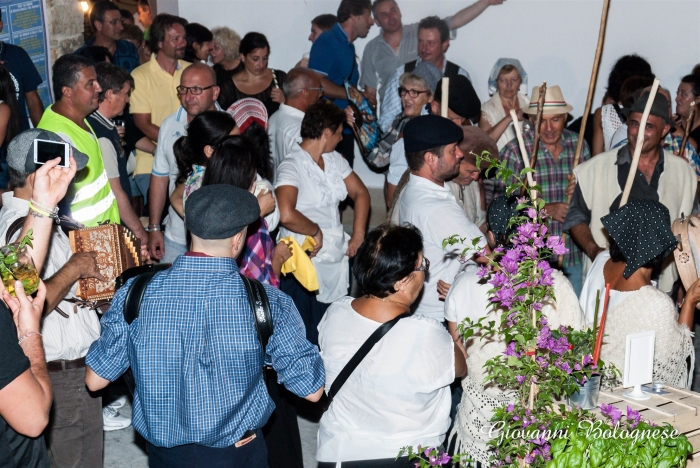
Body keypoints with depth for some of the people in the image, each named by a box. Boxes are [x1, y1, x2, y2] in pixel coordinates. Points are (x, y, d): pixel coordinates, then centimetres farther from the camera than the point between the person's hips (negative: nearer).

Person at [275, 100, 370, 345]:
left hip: (337, 260, 7)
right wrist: (315, 231, -17)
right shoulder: (292, 167, -16)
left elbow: (361, 193, 18)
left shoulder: (334, 160, 8)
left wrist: (358, 235, 8)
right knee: (307, 342, 1)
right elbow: (286, 215, -33)